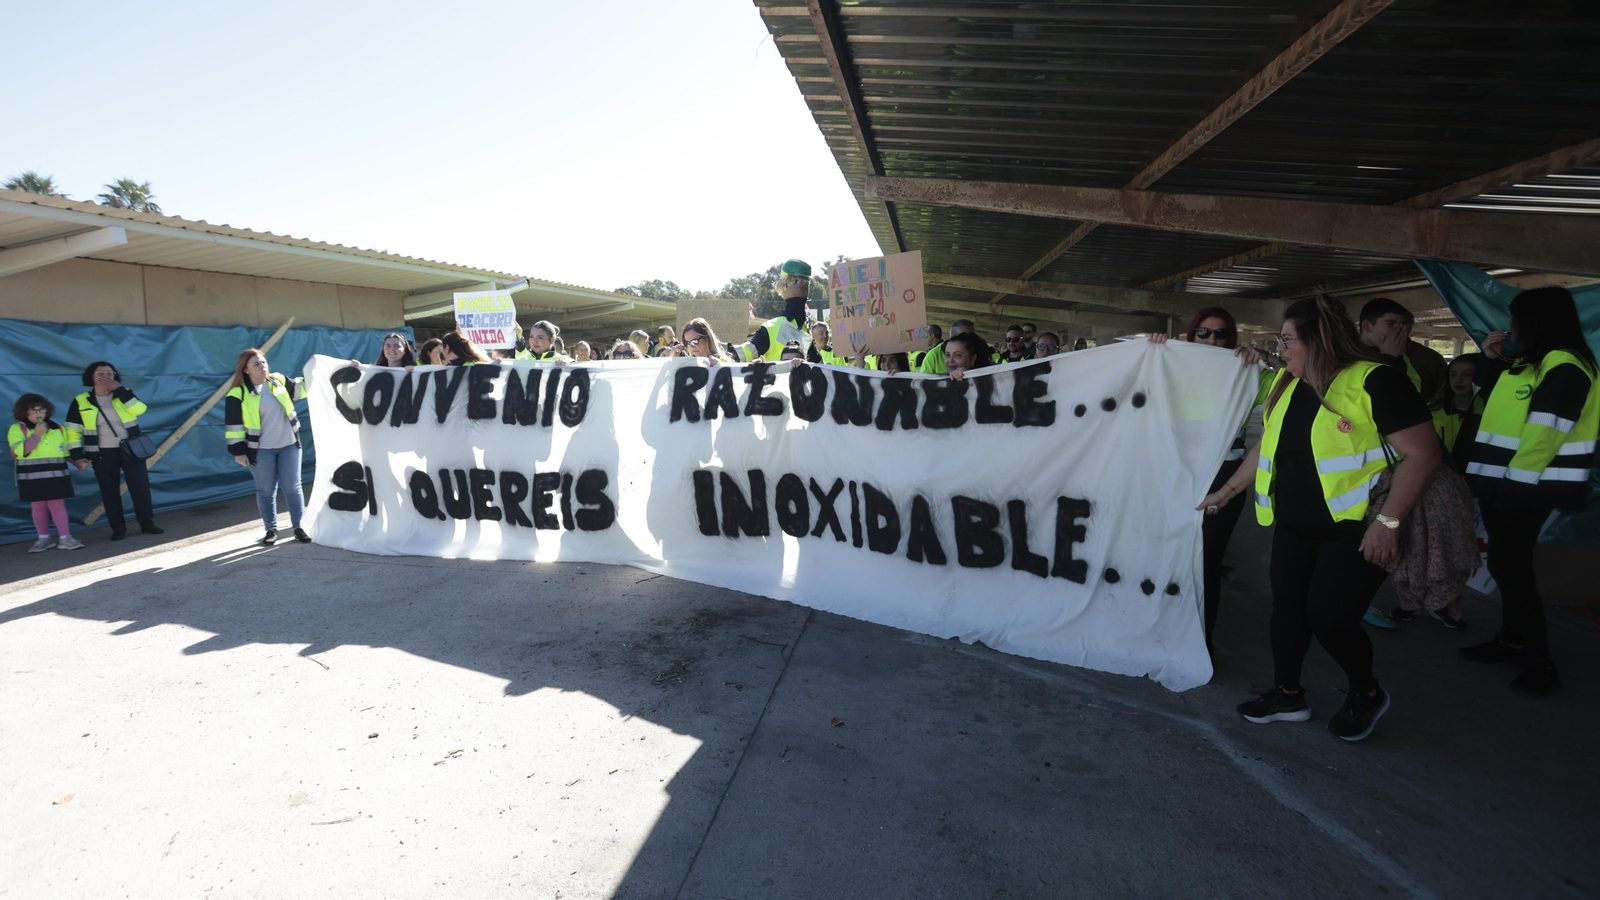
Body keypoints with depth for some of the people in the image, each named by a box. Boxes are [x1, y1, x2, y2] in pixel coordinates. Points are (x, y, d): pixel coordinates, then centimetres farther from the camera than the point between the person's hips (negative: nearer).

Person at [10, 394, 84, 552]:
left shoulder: (58, 428, 10)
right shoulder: (17, 429, -2)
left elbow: (67, 450, 18)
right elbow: (20, 451, -16)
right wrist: (37, 434, -18)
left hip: (56, 476, 2)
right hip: (32, 478, -1)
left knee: (57, 505, 1)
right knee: (38, 507, 7)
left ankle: (65, 538, 0)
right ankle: (44, 538, 17)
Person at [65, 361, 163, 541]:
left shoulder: (123, 394, 4)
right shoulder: (81, 401, 0)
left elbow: (140, 410, -16)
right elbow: (73, 431, 2)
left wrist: (118, 389, -15)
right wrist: (77, 457, -6)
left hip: (130, 449, 0)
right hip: (103, 454, 0)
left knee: (141, 487, 1)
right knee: (110, 492, 4)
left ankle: (147, 523, 11)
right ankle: (118, 529, 12)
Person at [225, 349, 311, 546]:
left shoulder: (278, 381, 3)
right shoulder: (238, 394, -10)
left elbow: (299, 389, 19)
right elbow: (233, 425, -7)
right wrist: (238, 451, -8)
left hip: (289, 445, 3)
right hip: (260, 451, -3)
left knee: (292, 487, 6)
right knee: (266, 491, 8)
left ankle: (298, 527, 16)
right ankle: (271, 529, 20)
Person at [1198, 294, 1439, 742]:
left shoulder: (1375, 382, -16)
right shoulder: (1287, 385, 8)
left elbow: (1422, 453, -19)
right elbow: (1266, 447, 19)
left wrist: (1388, 521, -24)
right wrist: (1227, 492, 18)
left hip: (1354, 527, -7)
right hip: (1294, 525, 7)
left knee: (1329, 616, -6)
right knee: (1287, 606, 10)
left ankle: (1367, 693, 22)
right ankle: (1287, 694, 28)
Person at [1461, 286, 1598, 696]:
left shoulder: (1564, 366, -15)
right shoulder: (1527, 363, 15)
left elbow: (1546, 432, -22)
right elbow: (1497, 398, 31)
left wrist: (1515, 479, -22)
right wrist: (1492, 359, 15)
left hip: (1526, 487, -10)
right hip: (1506, 483, 10)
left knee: (1510, 567, -8)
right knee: (1508, 565, 15)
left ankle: (1539, 662, -1)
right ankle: (1512, 640, 27)